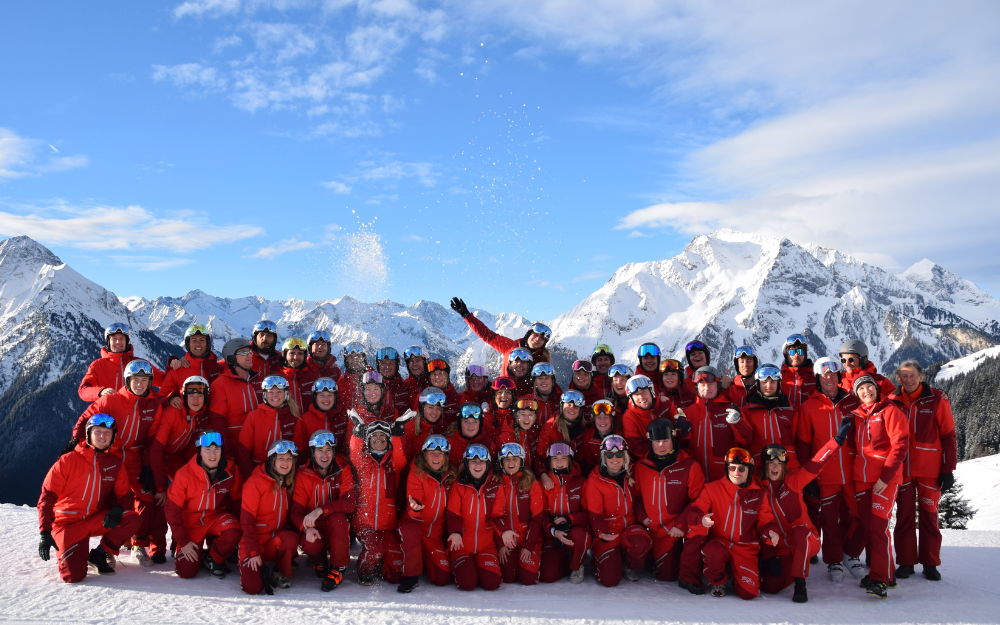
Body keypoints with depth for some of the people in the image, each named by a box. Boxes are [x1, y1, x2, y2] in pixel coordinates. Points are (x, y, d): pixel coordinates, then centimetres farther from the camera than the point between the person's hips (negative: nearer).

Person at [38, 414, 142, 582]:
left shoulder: (116, 462, 2)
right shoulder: (69, 460, -8)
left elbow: (125, 494, 6)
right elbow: (47, 496, -6)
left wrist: (117, 509, -19)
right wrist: (45, 532, -13)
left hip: (96, 520, 4)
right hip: (67, 522, -4)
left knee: (132, 520, -25)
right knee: (74, 575, -22)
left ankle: (99, 555, -2)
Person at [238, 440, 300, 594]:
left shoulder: (290, 482, 6)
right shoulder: (255, 482, -12)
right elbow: (247, 520, -14)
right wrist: (253, 552, -20)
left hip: (275, 543, 4)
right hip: (254, 542, -4)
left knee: (292, 537, -32)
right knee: (253, 587, -25)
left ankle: (282, 575, -5)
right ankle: (252, 569, 11)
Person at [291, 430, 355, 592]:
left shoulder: (343, 469, -10)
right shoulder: (303, 475, -6)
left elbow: (349, 502, -21)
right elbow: (296, 510, -9)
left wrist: (320, 510, -35)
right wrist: (307, 528, -32)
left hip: (338, 527, -1)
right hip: (315, 529, 1)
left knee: (337, 518, -34)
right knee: (309, 544, -32)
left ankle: (338, 569, -12)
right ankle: (320, 561, 10)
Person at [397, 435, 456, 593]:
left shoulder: (450, 477, 4)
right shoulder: (416, 474, -9)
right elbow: (413, 498, -21)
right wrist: (414, 507, -44)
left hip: (436, 533, 4)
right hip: (414, 525, -4)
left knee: (443, 578, -6)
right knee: (410, 531, -40)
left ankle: (423, 560, 28)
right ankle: (411, 576, -20)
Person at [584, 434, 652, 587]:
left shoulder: (630, 475, 6)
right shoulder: (594, 481, -5)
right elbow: (594, 514, -7)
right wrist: (602, 533, -26)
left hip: (630, 527, 3)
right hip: (607, 531, -3)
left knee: (642, 543, -34)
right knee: (610, 580, -18)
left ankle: (630, 567, 2)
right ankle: (599, 561, 19)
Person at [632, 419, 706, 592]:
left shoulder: (689, 465, -9)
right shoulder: (641, 466, 1)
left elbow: (698, 499, -12)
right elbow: (637, 495, 13)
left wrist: (682, 525, -20)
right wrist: (642, 517, -4)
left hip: (681, 524, -3)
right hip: (658, 530, 3)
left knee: (699, 529, -37)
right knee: (666, 575, 3)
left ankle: (689, 577, -19)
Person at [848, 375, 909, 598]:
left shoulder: (890, 411, -3)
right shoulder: (856, 416, 13)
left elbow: (900, 445, -10)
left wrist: (885, 476, -15)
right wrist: (854, 474, 11)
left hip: (885, 478, -6)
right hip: (861, 479, 6)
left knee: (878, 525, -13)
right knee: (866, 525, 4)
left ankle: (880, 579, -11)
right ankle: (881, 572, 16)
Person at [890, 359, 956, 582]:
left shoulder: (937, 399, -3)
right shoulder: (892, 401, 4)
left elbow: (948, 436, -1)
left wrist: (948, 469, -5)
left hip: (929, 469, -2)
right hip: (900, 469, 2)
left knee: (929, 514, 4)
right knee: (904, 514, 6)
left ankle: (930, 563, 15)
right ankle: (905, 562, 14)